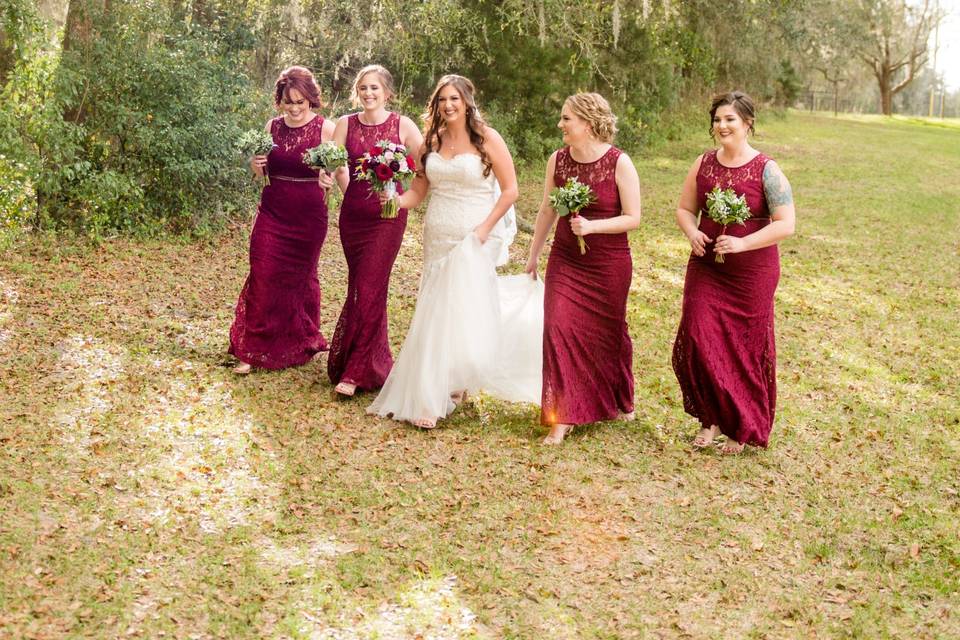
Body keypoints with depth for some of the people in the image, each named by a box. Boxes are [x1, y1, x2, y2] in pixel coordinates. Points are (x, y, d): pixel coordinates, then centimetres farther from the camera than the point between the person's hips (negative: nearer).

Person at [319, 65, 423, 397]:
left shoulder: (403, 125, -3)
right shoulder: (346, 124, 5)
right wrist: (327, 174, -14)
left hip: (389, 215, -3)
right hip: (353, 213, 3)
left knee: (368, 289, -7)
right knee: (361, 287, 11)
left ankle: (354, 371, 0)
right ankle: (375, 358, 27)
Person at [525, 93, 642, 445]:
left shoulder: (619, 163, -13)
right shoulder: (558, 160, -1)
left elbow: (633, 217, -11)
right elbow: (547, 211, 10)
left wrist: (592, 226, -25)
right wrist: (533, 255, 16)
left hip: (609, 264, -3)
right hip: (565, 260, 3)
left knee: (608, 332, 12)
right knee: (558, 327, -9)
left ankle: (618, 402, 39)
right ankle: (562, 416, -1)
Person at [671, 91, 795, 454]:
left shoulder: (766, 170, -9)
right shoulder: (704, 164, 4)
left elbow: (786, 224, -13)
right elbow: (684, 208, 12)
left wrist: (742, 243, -24)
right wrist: (692, 233, -9)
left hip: (752, 274, -3)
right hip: (706, 268, 3)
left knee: (746, 349, 7)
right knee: (697, 341, -6)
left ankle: (742, 429, 24)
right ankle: (711, 419, 13)